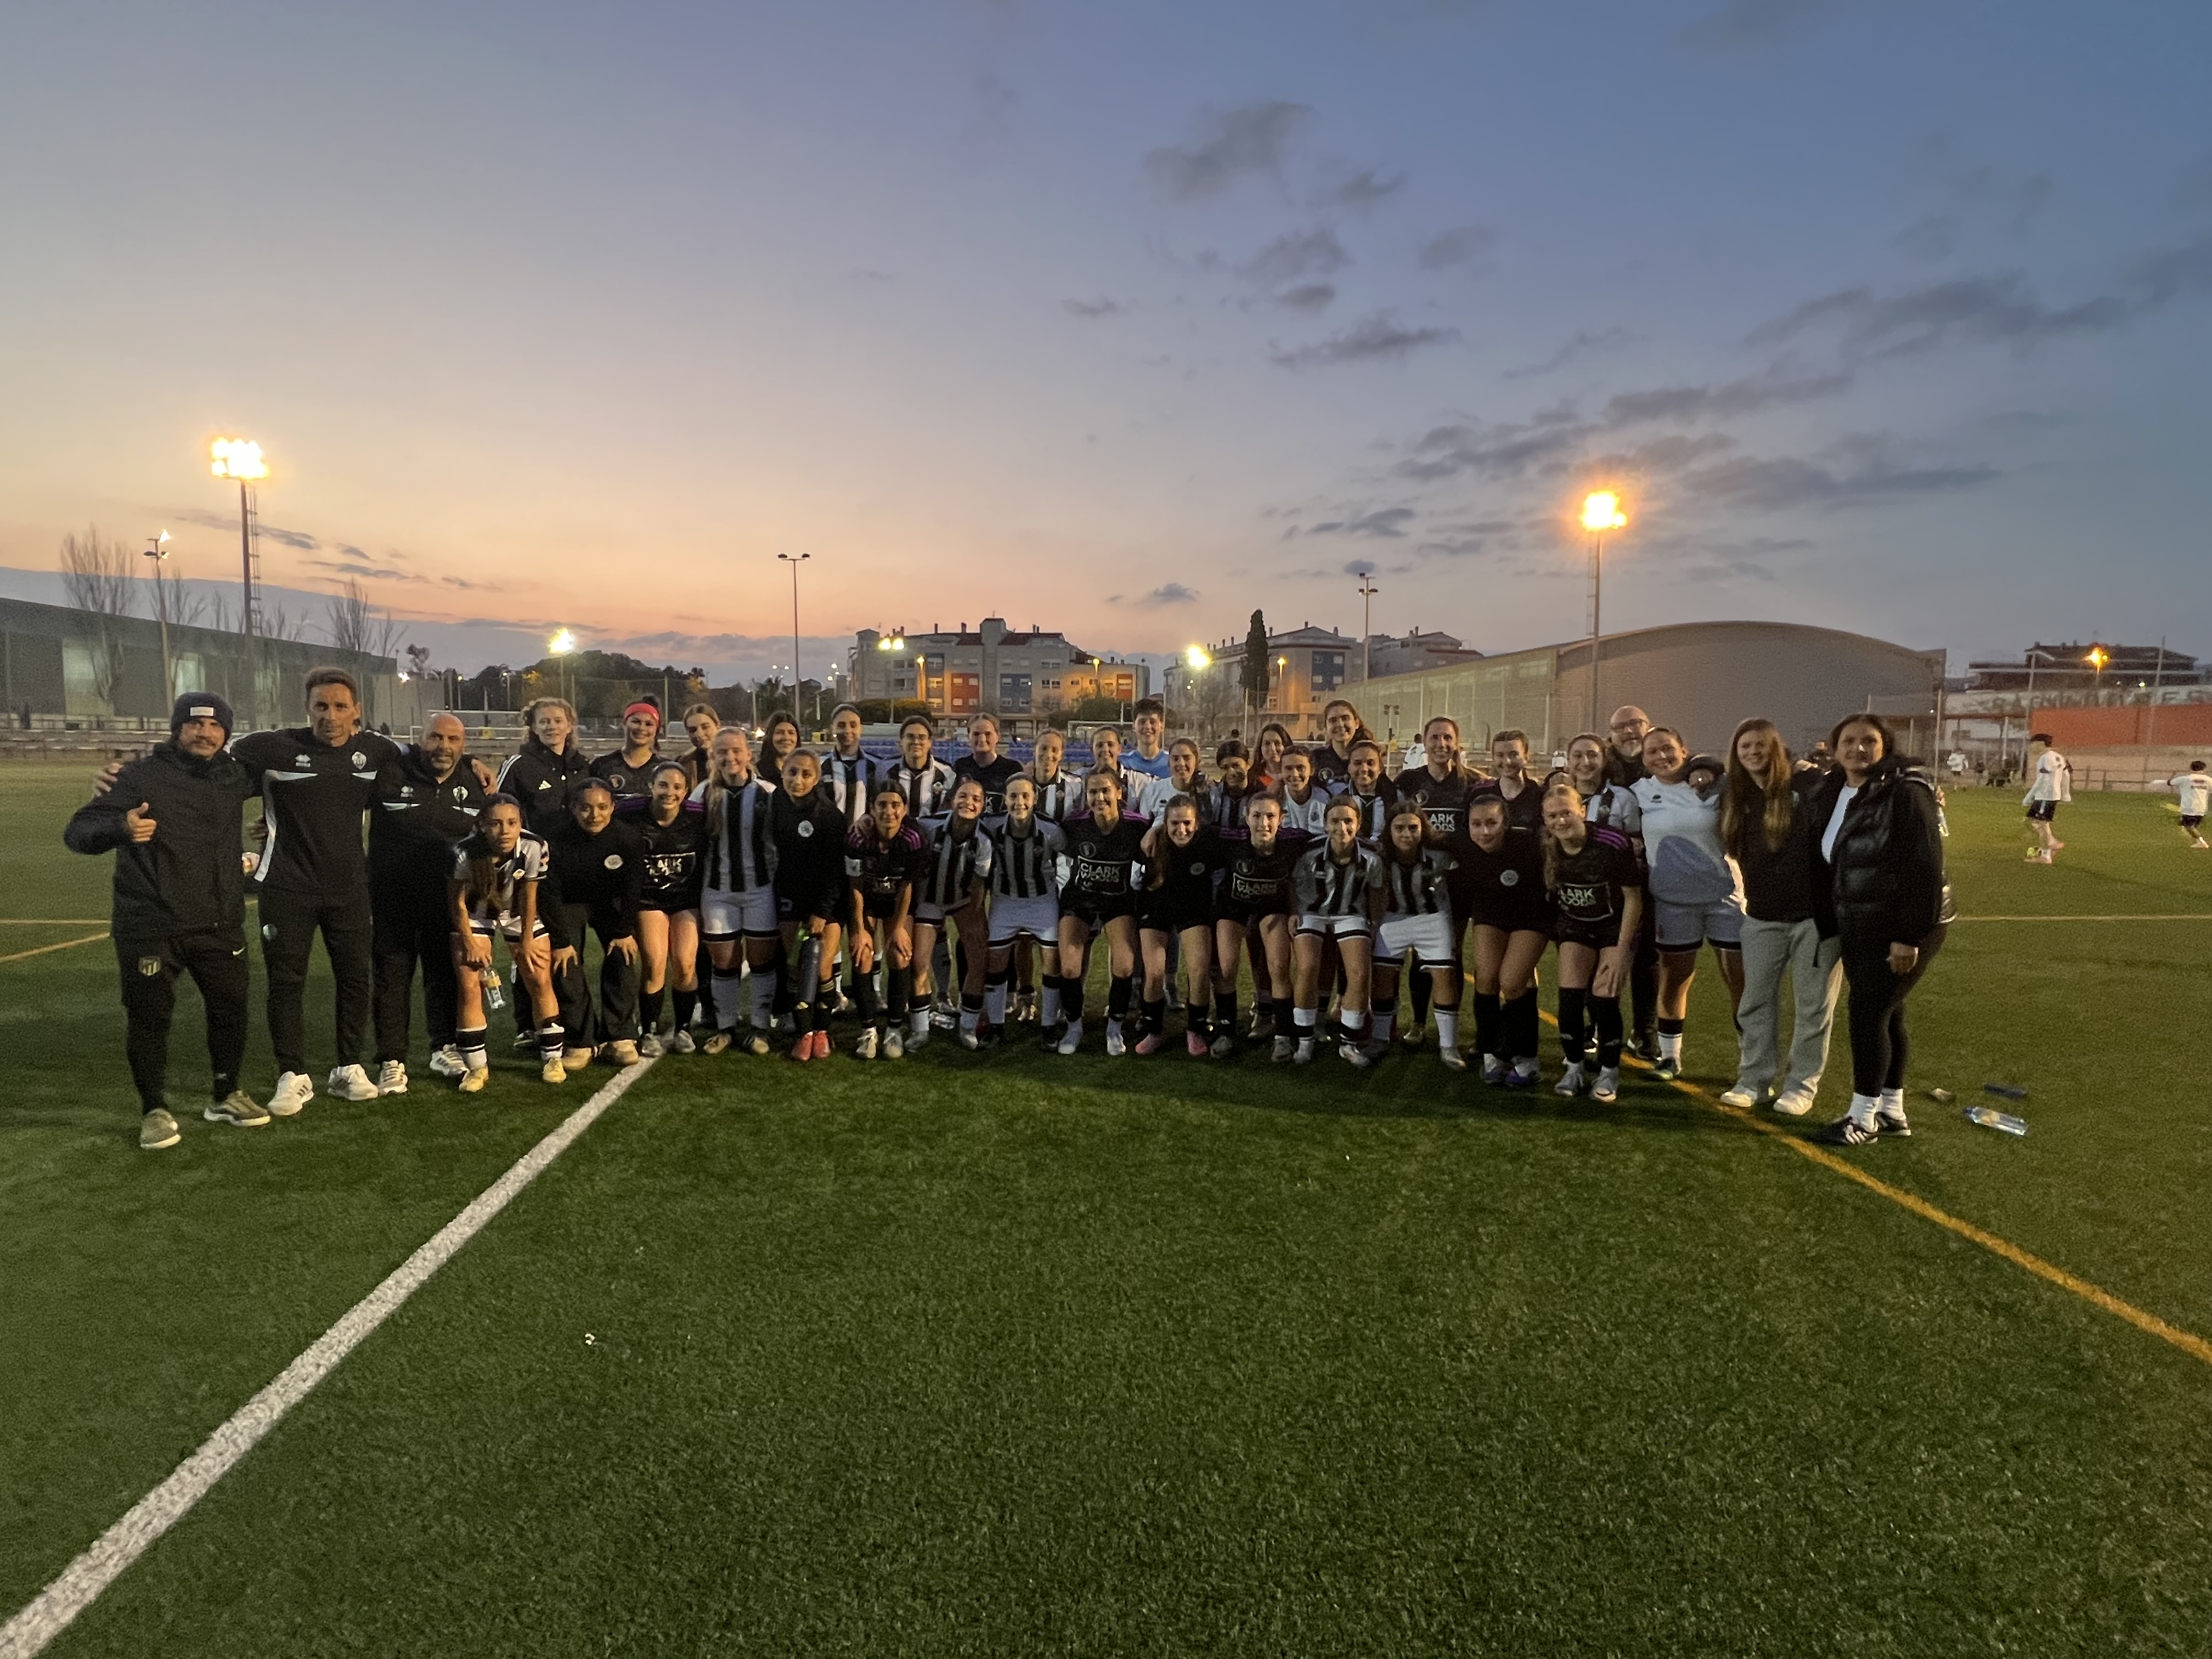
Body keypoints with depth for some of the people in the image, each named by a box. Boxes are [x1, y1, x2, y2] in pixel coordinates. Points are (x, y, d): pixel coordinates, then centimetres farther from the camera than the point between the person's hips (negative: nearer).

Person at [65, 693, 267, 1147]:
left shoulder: (234, 776, 6)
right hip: (149, 928, -4)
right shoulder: (140, 777, -9)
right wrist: (121, 827, -34)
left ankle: (225, 1096, 30)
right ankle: (155, 1110, 18)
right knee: (149, 1017, 2)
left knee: (230, 1009, 12)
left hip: (219, 924, 5)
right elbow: (77, 832, -15)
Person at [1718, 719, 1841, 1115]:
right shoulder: (1736, 797, 7)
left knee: (1813, 1006, 6)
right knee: (1755, 1002, 10)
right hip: (1762, 917, 5)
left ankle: (1801, 1085, 17)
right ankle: (1754, 1080, 21)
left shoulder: (1809, 786, -11)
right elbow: (1732, 849, 21)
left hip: (1815, 915, -5)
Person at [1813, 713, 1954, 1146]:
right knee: (1885, 1014, 14)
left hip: (1901, 928, -7)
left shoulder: (1906, 793, -17)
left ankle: (1863, 1118, 5)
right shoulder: (1835, 794, 6)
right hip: (1858, 927, 7)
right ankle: (1892, 1111, 25)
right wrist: (1836, 924, 10)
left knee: (1869, 1012, -6)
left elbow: (1926, 869, -20)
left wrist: (1910, 937, -22)